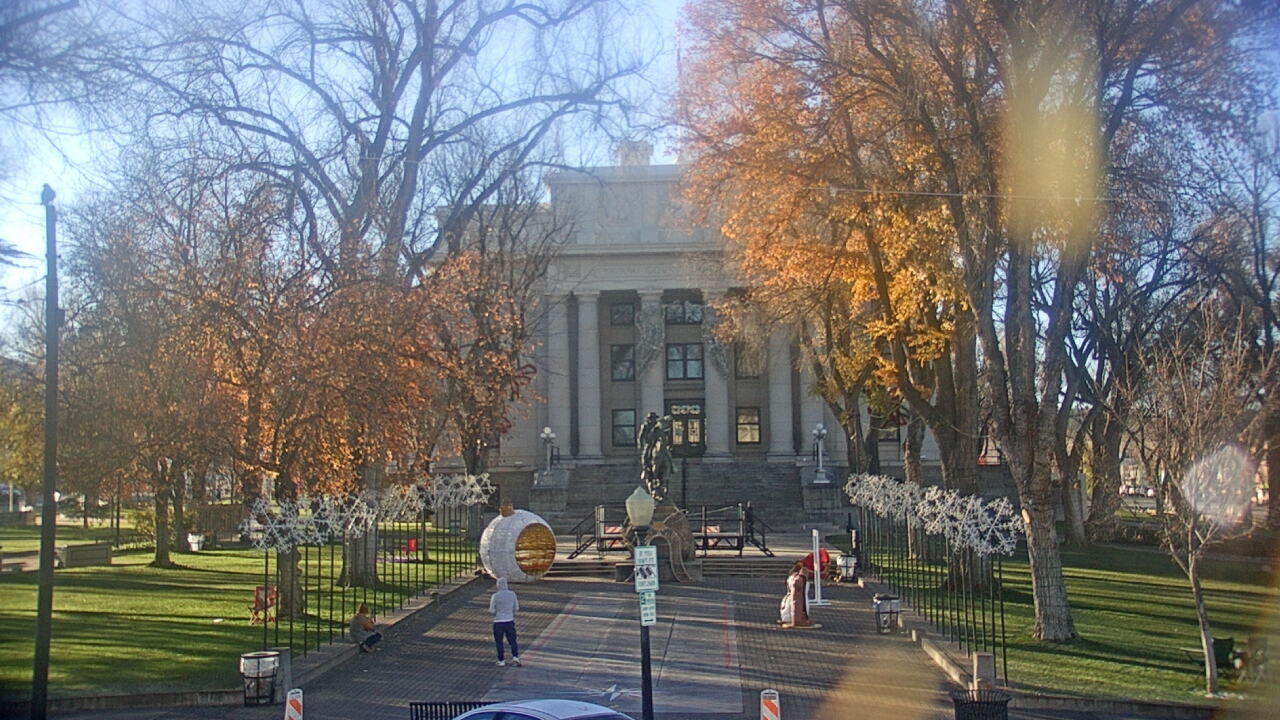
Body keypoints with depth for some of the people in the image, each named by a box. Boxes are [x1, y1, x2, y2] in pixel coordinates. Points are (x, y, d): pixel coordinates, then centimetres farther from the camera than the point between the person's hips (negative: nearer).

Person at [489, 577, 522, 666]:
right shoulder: (512, 594, -1)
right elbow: (516, 609, 5)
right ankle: (515, 657, -5)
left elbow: (492, 612, -8)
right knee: (512, 641, 11)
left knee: (499, 642, 10)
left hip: (498, 622, -2)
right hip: (510, 621, 2)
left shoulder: (495, 596, -10)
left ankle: (501, 660, 12)